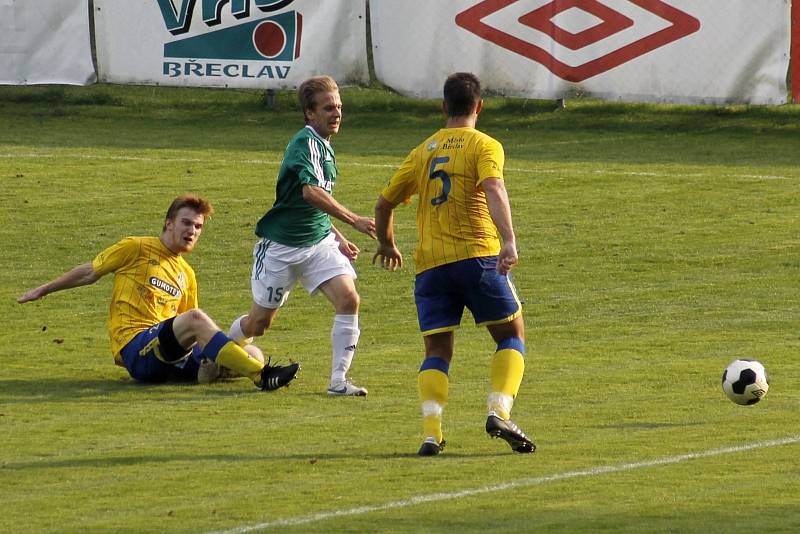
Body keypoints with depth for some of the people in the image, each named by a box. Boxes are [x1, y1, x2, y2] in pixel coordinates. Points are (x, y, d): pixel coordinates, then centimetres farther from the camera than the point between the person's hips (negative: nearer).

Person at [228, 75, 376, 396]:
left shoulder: (325, 146, 11)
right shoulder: (306, 142, -18)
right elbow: (311, 192, -35)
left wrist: (338, 239, 17)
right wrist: (354, 221, -38)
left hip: (318, 240, 7)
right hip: (282, 246, -7)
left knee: (348, 298, -15)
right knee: (259, 322, 5)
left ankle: (339, 380, -12)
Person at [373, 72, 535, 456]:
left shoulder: (423, 151, 17)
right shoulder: (484, 146, 2)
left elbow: (384, 202, 21)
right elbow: (493, 189, -17)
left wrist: (387, 245, 39)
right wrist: (509, 241, -28)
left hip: (430, 265, 4)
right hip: (477, 256, -4)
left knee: (437, 351, 6)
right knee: (511, 335, 11)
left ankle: (431, 430, -13)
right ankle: (500, 412, -8)